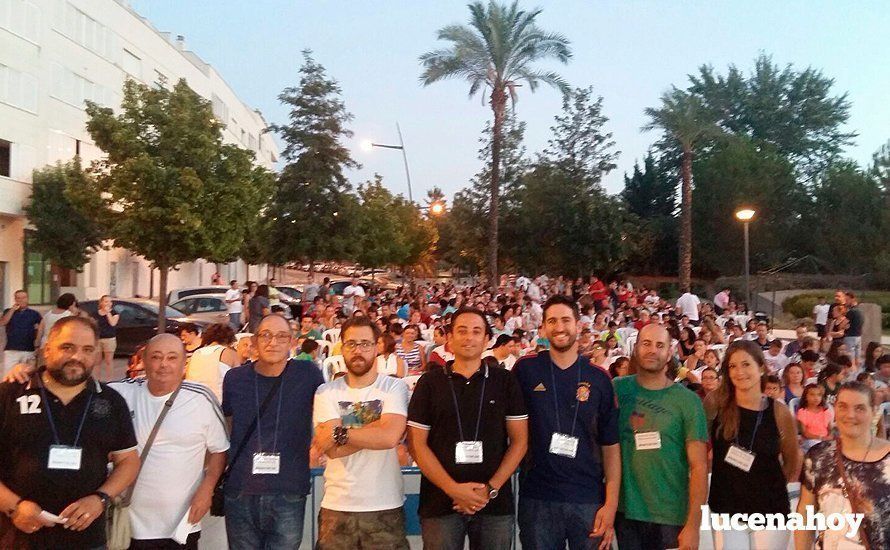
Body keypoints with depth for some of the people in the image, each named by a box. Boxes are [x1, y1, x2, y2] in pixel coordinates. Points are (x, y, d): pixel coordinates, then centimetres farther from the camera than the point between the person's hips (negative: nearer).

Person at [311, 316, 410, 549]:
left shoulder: (394, 387, -3)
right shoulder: (326, 392, 1)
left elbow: (389, 437, -20)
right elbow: (334, 450, -11)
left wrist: (339, 434, -13)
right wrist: (377, 427, -13)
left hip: (385, 507, -1)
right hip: (336, 506, 1)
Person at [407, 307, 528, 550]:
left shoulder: (505, 381, 4)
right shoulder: (429, 382, 2)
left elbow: (519, 441, 3)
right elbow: (417, 443, -1)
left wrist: (491, 488, -9)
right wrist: (453, 489, -11)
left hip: (496, 503, 1)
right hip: (440, 502, 0)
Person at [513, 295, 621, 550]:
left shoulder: (599, 379, 1)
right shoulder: (525, 369, -1)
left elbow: (611, 446, 1)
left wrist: (611, 504, -5)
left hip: (589, 500, 1)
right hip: (536, 499, -1)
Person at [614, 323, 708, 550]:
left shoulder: (688, 401, -6)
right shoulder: (617, 389, -1)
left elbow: (699, 467, -7)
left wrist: (693, 525, -13)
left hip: (671, 516, -1)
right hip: (624, 510, 2)